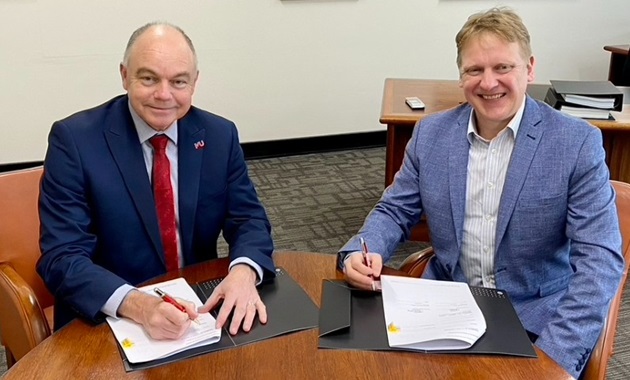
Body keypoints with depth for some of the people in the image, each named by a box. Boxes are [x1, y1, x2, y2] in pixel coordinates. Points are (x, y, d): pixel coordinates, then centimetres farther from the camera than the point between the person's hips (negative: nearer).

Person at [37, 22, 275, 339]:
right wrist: (136, 304, -33)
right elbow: (62, 257, -16)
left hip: (199, 311, 2)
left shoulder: (219, 135, -1)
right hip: (107, 321, -2)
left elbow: (248, 219, 1)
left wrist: (243, 271, -21)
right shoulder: (74, 138, -12)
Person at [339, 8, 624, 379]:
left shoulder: (578, 143, -10)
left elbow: (600, 259, -13)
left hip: (536, 319, -2)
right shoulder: (430, 133, 1)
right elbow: (395, 211, 8)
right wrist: (361, 253, -14)